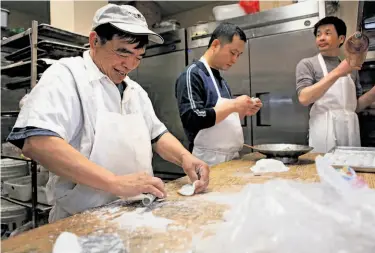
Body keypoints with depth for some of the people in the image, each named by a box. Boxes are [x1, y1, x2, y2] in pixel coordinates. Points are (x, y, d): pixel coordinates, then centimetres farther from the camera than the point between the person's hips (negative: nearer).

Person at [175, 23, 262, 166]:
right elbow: (192, 120, -23)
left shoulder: (221, 80, 14)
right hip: (208, 162, -8)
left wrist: (243, 112, 2)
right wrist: (233, 105, -20)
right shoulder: (192, 74, -11)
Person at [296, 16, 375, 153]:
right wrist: (337, 73, -19)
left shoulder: (351, 68, 14)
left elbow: (356, 106, 16)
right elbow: (304, 98, -16)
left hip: (351, 132, 5)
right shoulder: (307, 64, 0)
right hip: (325, 133, -4)